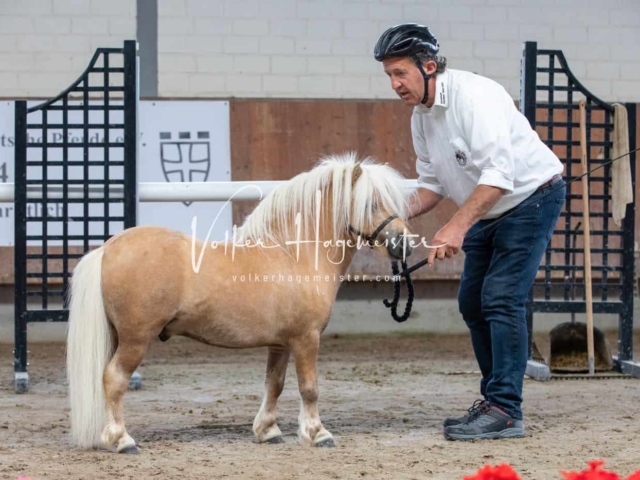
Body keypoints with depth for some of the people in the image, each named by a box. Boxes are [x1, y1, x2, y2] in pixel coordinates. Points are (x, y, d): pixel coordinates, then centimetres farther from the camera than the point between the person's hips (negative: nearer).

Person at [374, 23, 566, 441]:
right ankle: (495, 399, 20)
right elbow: (432, 182, 9)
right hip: (489, 211, 9)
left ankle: (506, 412, -16)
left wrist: (457, 226, -40)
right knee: (472, 302, 10)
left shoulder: (474, 94, -27)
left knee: (501, 298, -17)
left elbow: (499, 171, -34)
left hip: (532, 197, -9)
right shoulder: (421, 116, 1)